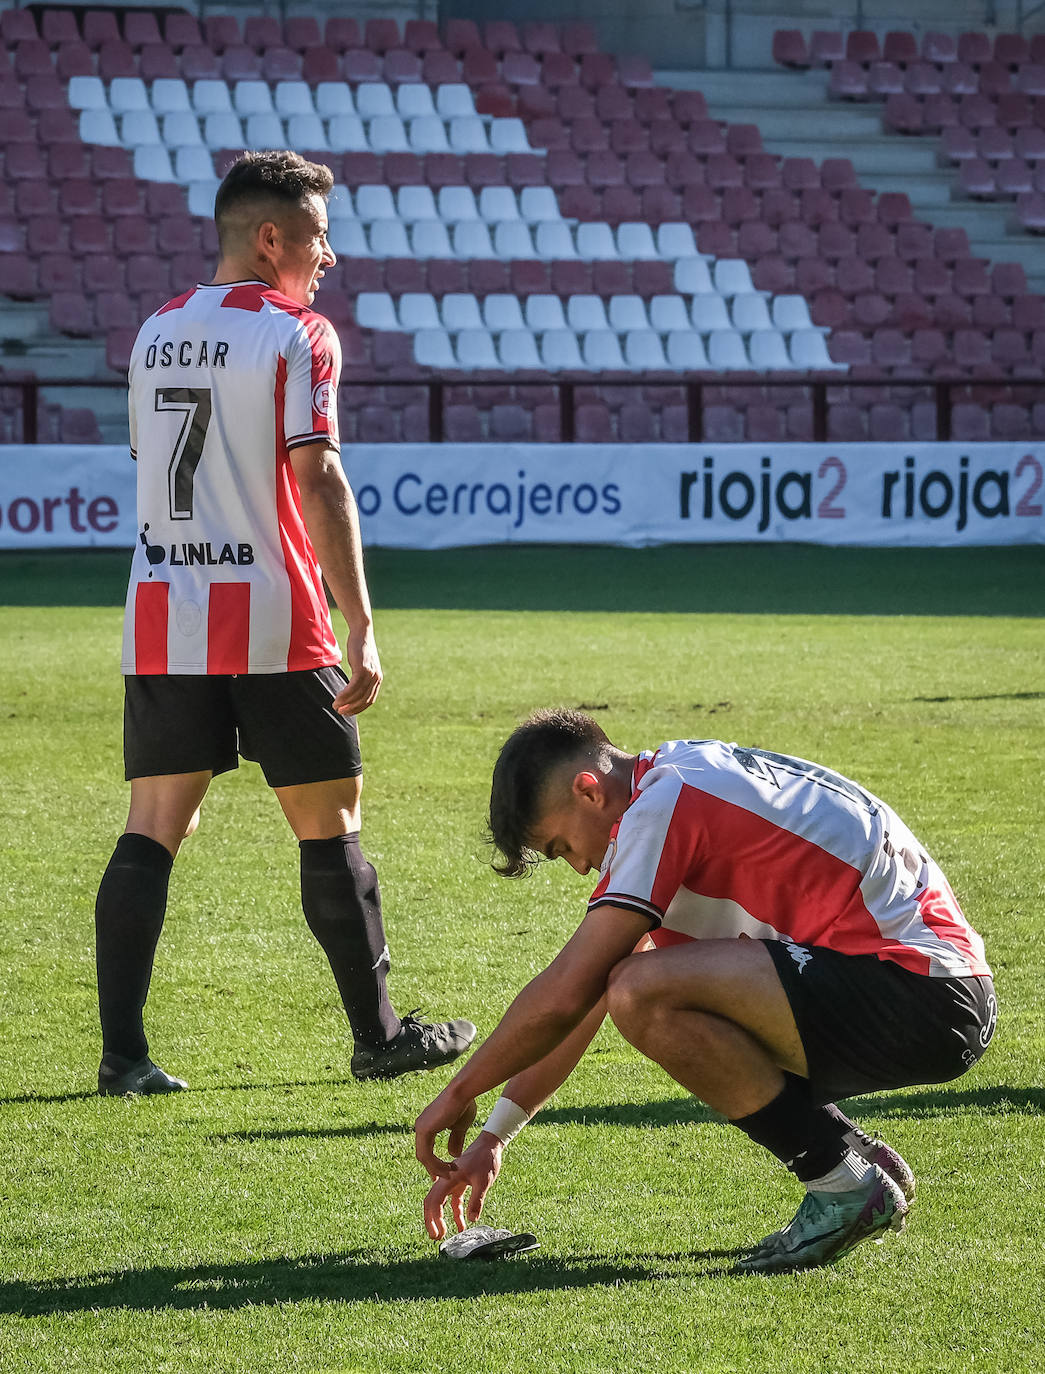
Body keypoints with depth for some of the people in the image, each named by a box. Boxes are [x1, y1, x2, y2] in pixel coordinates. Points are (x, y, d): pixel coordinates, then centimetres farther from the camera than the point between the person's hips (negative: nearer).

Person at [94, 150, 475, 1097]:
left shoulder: (155, 333, 14)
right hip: (274, 625, -5)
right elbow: (317, 479, -13)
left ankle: (122, 1053, -6)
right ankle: (378, 1036, 15)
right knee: (330, 826, 7)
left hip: (162, 620, 5)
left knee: (152, 831, 2)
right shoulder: (296, 333, -6)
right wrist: (360, 629, -14)